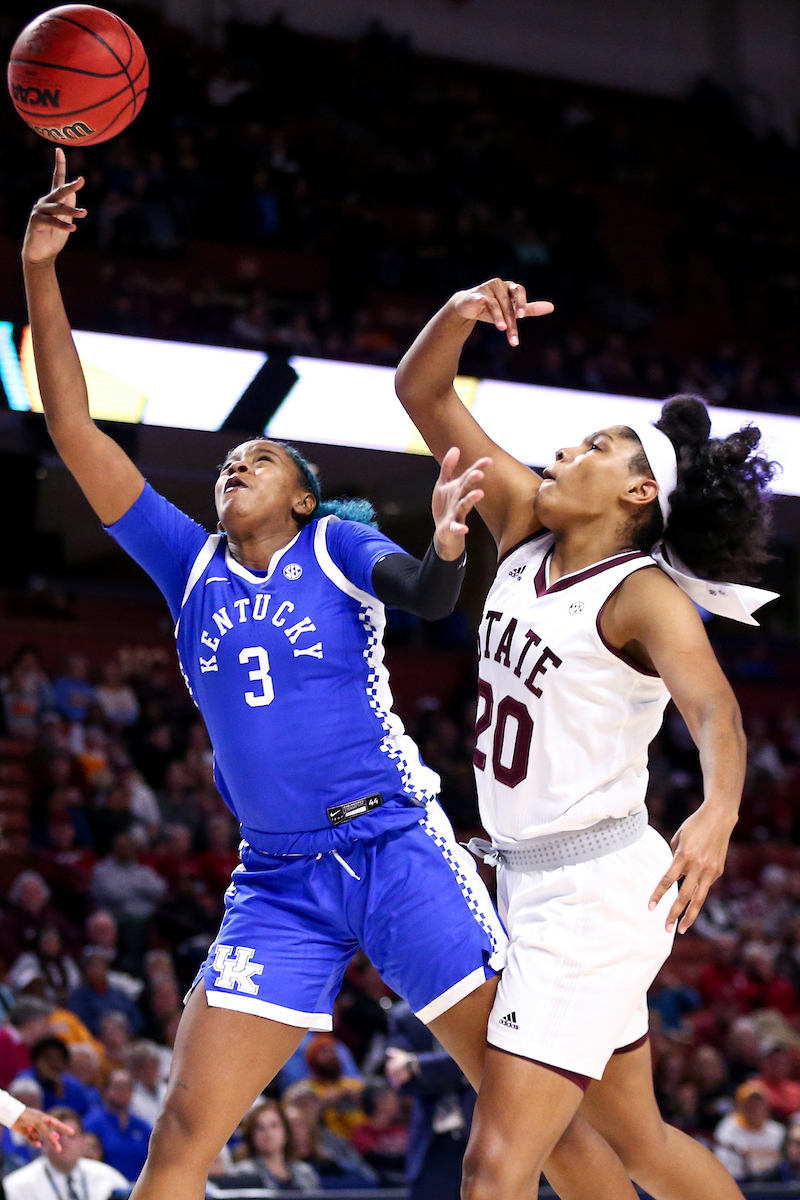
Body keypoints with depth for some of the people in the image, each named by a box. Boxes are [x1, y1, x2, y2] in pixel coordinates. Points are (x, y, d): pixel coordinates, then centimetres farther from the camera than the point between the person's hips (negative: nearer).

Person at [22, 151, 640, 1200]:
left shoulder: (337, 545, 3)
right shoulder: (190, 567, 11)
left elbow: (424, 599, -18)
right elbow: (75, 434, 7)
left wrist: (446, 549, -41)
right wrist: (40, 275, 0)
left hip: (397, 848, -3)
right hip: (280, 882, 3)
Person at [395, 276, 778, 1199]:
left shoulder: (644, 595, -16)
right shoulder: (525, 525, 5)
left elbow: (714, 709, -33)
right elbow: (422, 394, 4)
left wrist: (719, 810, -53)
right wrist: (461, 316, -15)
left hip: (593, 888, -9)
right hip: (529, 881, 9)